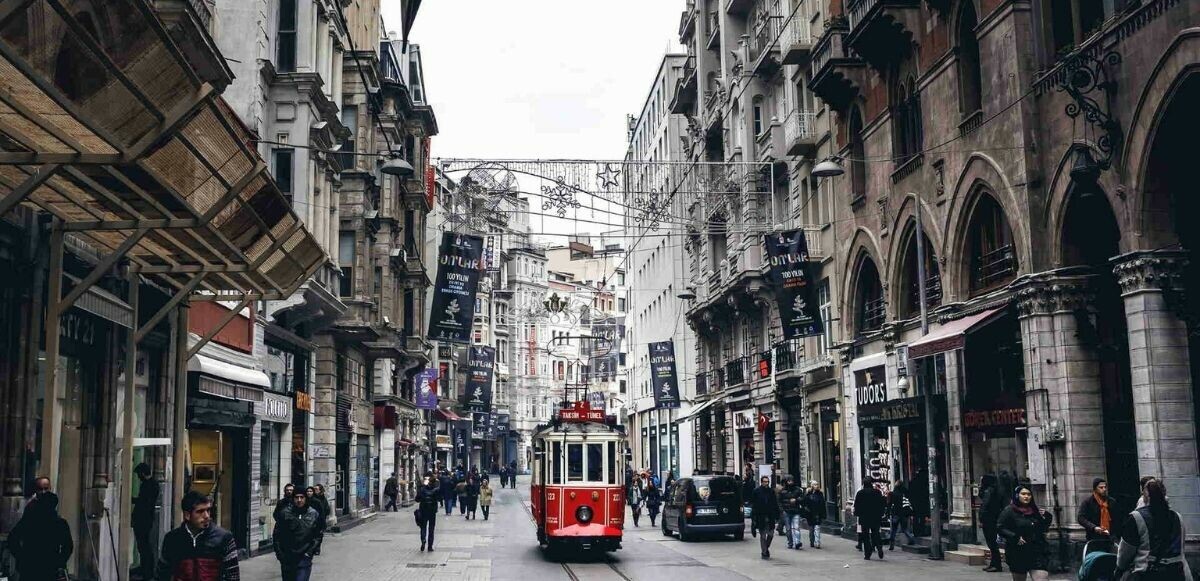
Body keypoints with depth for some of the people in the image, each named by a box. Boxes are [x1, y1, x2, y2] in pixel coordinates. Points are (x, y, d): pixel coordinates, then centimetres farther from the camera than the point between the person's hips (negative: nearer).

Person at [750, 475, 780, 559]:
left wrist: (777, 516, 1)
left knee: (771, 534, 4)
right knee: (762, 535, 3)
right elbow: (753, 505, -4)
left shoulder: (772, 491, 4)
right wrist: (753, 518, -9)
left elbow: (776, 505, 6)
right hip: (761, 517, -2)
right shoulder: (756, 491, -4)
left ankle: (766, 548, 28)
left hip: (770, 517, 2)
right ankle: (764, 552, 12)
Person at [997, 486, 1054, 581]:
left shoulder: (1034, 510, 10)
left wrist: (1046, 518, 1)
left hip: (1036, 552, 3)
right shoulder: (1009, 511, -5)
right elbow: (1000, 528, -9)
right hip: (1018, 553, -3)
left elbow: (1042, 529, 20)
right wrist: (1015, 537, -21)